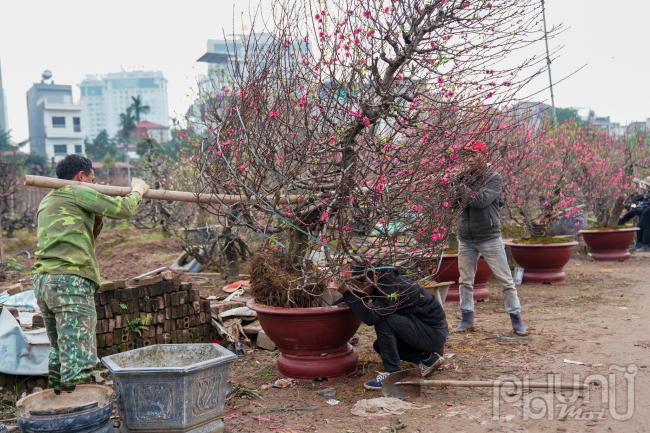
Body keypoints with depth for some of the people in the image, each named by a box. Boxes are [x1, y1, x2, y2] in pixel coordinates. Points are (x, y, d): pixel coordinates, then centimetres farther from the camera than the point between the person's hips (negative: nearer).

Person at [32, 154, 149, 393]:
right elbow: (124, 209, -3)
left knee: (59, 352, 19)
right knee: (79, 361, -11)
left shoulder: (47, 201, 26)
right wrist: (137, 191, 15)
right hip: (71, 280, -9)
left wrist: (96, 217, 16)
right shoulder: (77, 192, 0)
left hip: (42, 280, 9)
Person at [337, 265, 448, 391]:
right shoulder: (382, 283, 2)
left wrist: (347, 293, -28)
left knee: (383, 321, -23)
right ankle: (428, 358, 13)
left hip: (434, 333, -10)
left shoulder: (392, 287, -25)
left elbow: (371, 317, -31)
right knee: (380, 346, 10)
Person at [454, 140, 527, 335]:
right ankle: (467, 319, 22)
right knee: (465, 281, 10)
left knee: (505, 280, 2)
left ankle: (516, 319, 13)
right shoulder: (464, 177, 6)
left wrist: (462, 188, -19)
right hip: (466, 239, 4)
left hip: (489, 237, -4)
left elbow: (481, 200, -23)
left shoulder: (494, 178, -7)